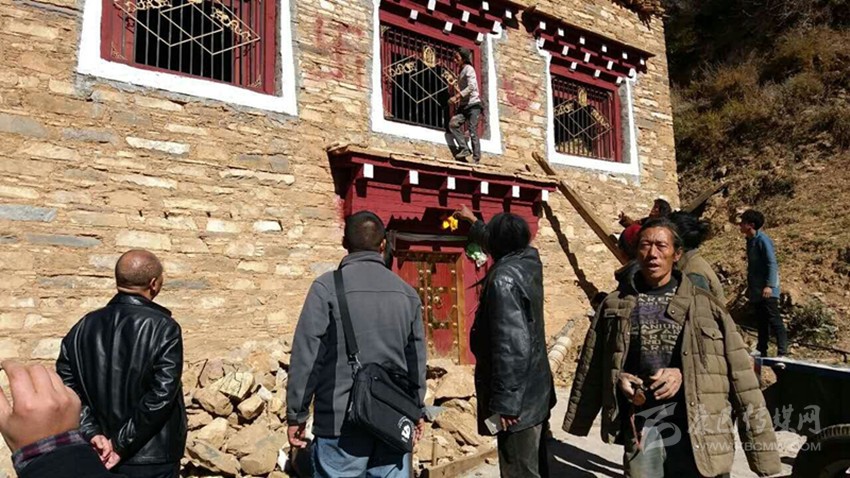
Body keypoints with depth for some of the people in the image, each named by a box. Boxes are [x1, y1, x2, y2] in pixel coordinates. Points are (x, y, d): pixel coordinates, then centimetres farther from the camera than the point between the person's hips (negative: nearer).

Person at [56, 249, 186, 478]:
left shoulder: (84, 327, 1)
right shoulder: (164, 328, -16)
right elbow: (162, 395, -21)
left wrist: (91, 433, -4)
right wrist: (122, 443, -13)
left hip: (100, 456, 5)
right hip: (152, 459, -5)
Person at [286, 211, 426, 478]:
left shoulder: (327, 287, -7)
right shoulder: (407, 292, 6)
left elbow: (307, 355, -8)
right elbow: (417, 359, 11)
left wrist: (296, 414, 1)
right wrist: (417, 411, 21)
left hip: (342, 421, -3)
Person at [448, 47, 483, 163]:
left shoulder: (469, 68, -4)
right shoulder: (461, 71, 22)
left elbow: (471, 86, -19)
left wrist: (456, 97, -22)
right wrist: (458, 99, 7)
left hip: (473, 104, -8)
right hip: (464, 105, 8)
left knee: (472, 131, -11)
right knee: (452, 124, -12)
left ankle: (476, 158, -8)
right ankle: (464, 148, -12)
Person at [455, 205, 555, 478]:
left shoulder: (504, 278, -21)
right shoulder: (530, 261, 4)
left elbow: (512, 345, -27)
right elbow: (503, 245, 28)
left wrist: (504, 402, -21)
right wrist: (474, 222, 43)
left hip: (517, 399, -9)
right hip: (536, 392, 9)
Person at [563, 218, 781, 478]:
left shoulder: (704, 305, 0)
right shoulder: (615, 305, 3)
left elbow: (739, 376, -2)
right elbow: (591, 370, 8)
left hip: (698, 428, 0)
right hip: (641, 427, 1)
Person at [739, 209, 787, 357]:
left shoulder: (762, 240, -15)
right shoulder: (750, 240, 11)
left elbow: (772, 263, -19)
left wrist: (769, 285, -26)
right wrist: (750, 287, 20)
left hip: (767, 291, -9)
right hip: (756, 290, 9)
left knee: (774, 320, -7)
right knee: (761, 321, 14)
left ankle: (782, 352, -4)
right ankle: (761, 351, 21)